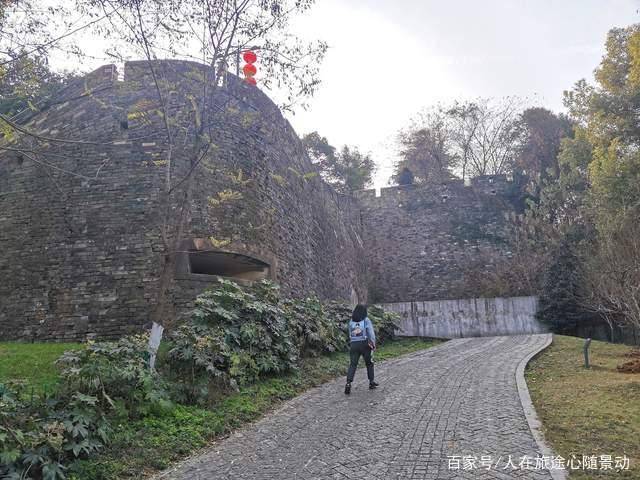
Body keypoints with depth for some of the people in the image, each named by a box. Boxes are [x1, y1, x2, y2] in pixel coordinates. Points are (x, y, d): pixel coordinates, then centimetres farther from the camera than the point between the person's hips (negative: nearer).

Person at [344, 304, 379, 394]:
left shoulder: (351, 322, 10)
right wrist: (373, 343, -2)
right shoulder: (366, 320, -2)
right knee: (369, 363, 17)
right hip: (364, 344, -2)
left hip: (354, 344, 2)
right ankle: (371, 382, 23)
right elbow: (371, 333, -8)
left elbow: (350, 335, 14)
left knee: (353, 364, -1)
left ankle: (348, 383, -17)